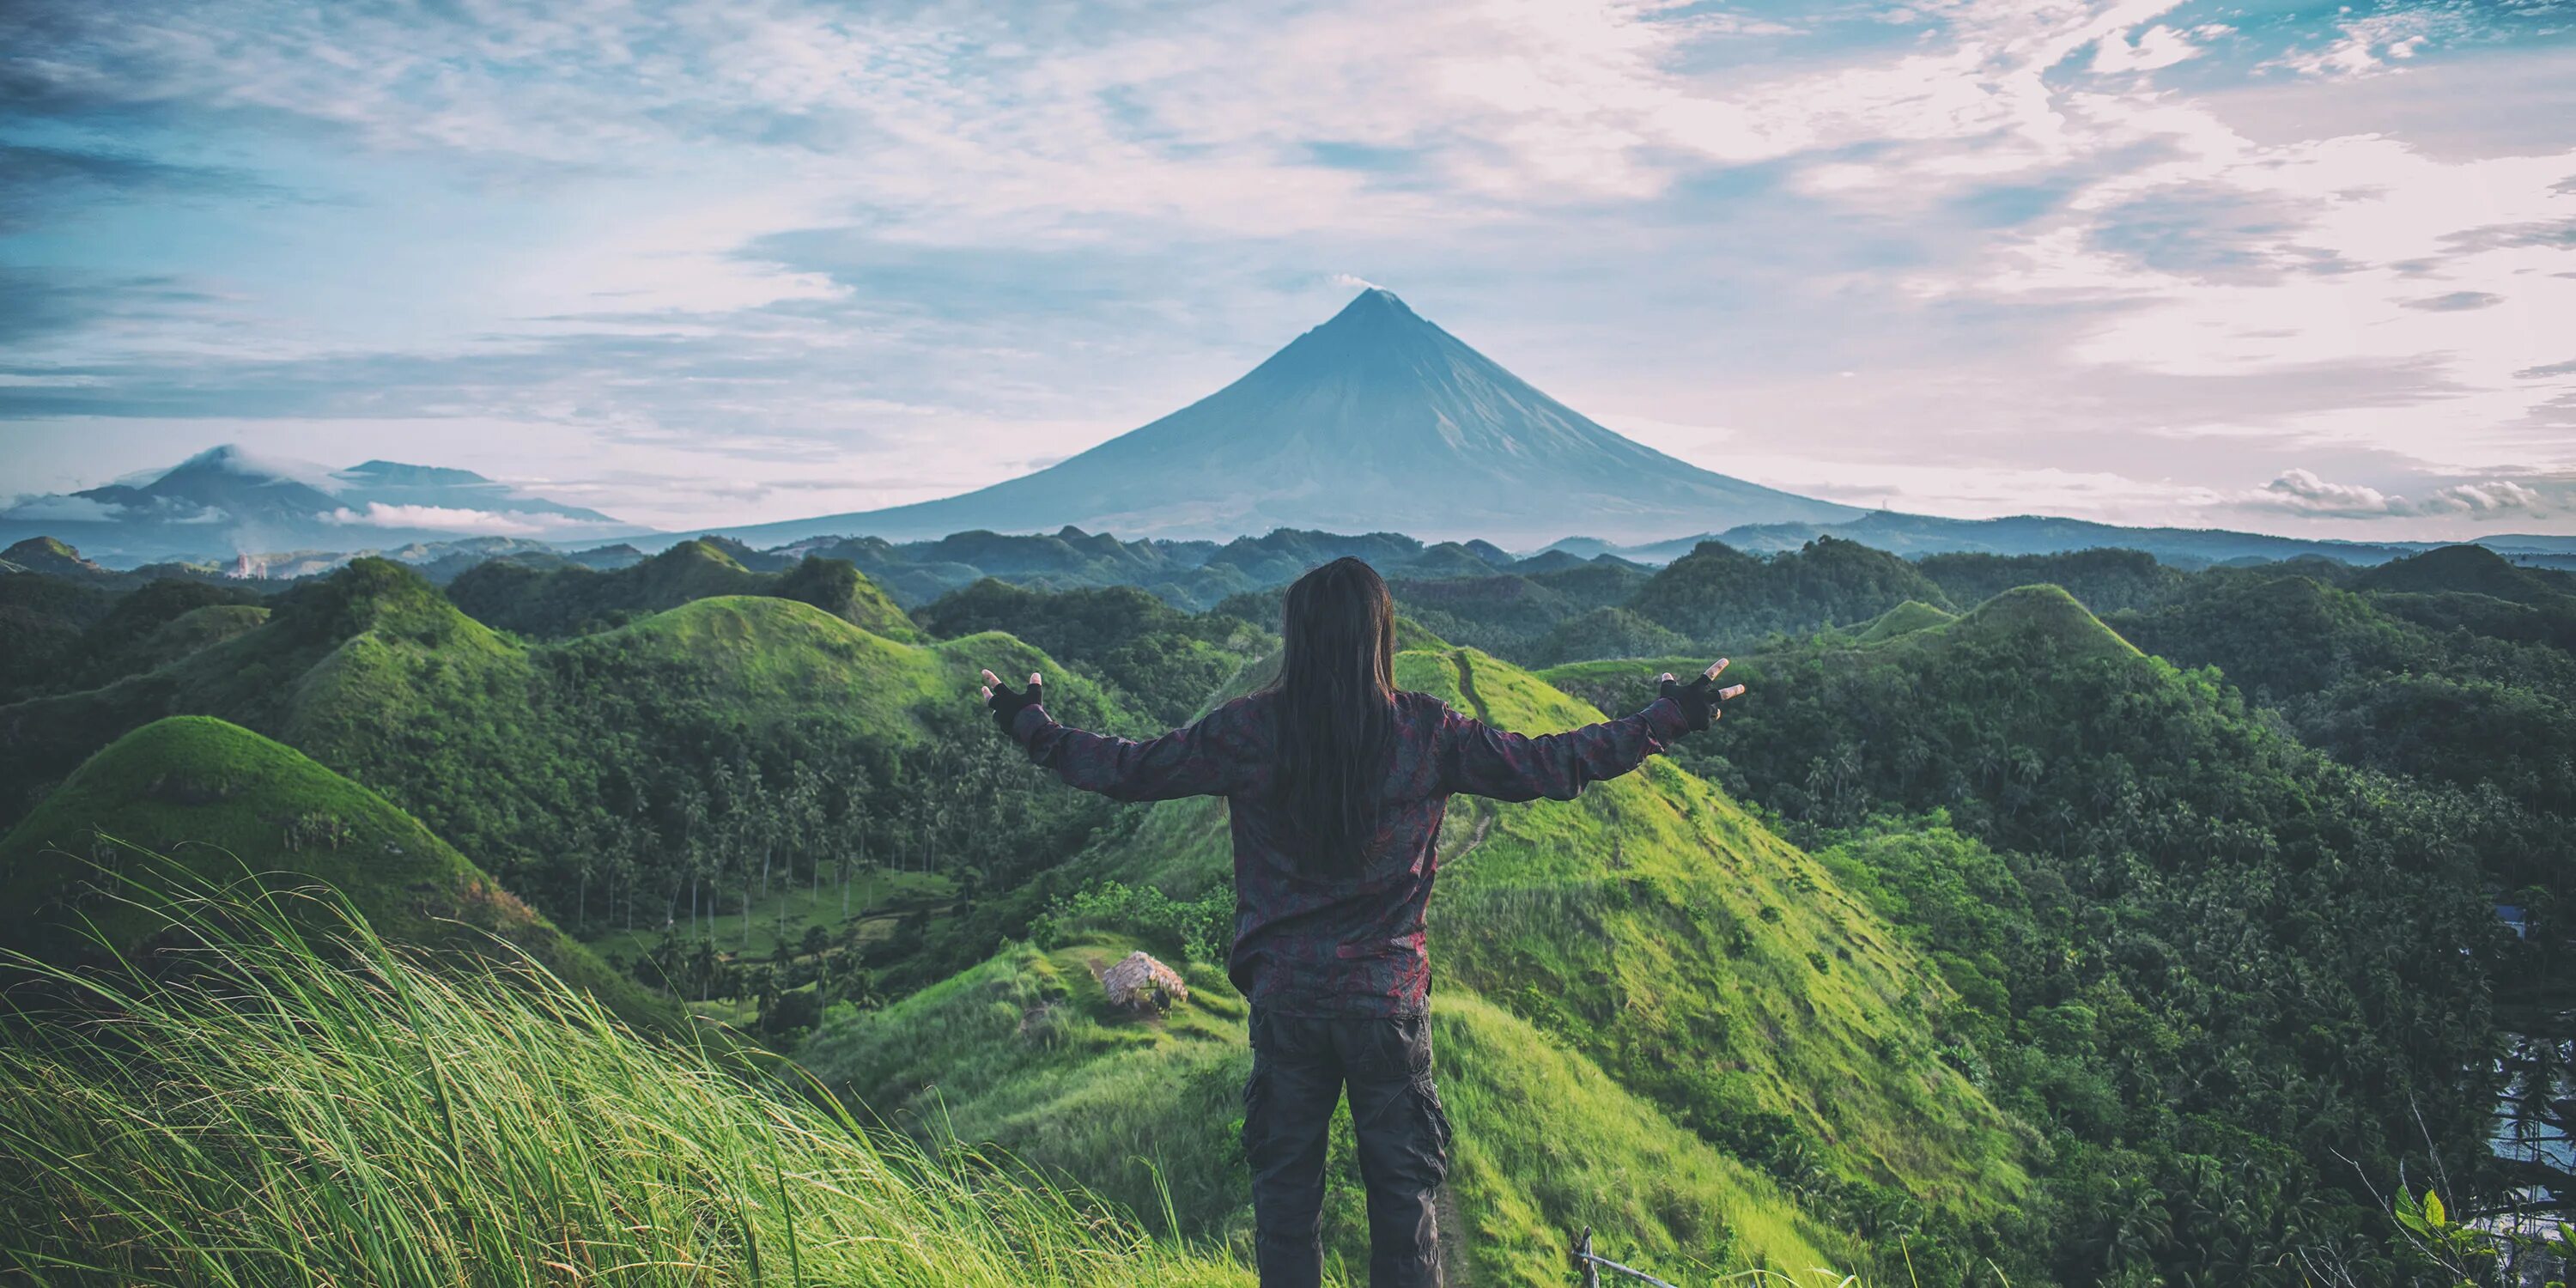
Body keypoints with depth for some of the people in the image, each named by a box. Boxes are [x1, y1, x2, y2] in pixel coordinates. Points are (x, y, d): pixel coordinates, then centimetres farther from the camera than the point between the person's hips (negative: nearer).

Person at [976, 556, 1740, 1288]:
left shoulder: (1250, 733, -9)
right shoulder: (1426, 734, -9)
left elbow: (1126, 770, 0)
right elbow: (1552, 767, -3)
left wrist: (1030, 726, 16)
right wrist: (1672, 720, 9)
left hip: (1284, 997, 1)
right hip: (1390, 997, 0)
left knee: (1285, 1185, 15)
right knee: (1403, 1185, 13)